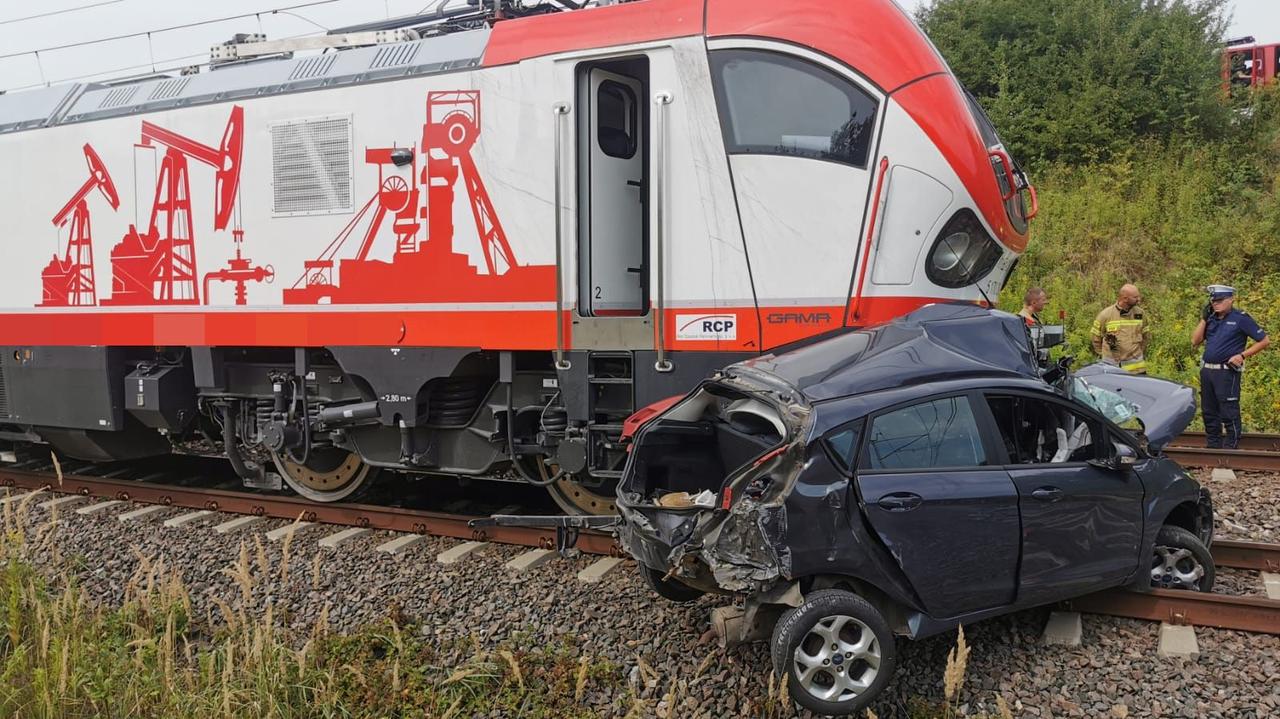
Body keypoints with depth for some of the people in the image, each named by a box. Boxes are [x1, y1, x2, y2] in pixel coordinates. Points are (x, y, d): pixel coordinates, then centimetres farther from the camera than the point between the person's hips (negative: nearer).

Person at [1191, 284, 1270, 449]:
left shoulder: (1241, 318, -7)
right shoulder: (1211, 318, 10)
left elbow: (1264, 341, -5)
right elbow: (1195, 341, 5)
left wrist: (1242, 355, -12)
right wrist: (1204, 318, 0)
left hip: (1227, 372, -7)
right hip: (1207, 370, 7)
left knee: (1229, 413, -3)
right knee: (1209, 412, 14)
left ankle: (1230, 448, 4)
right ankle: (1212, 447, 24)